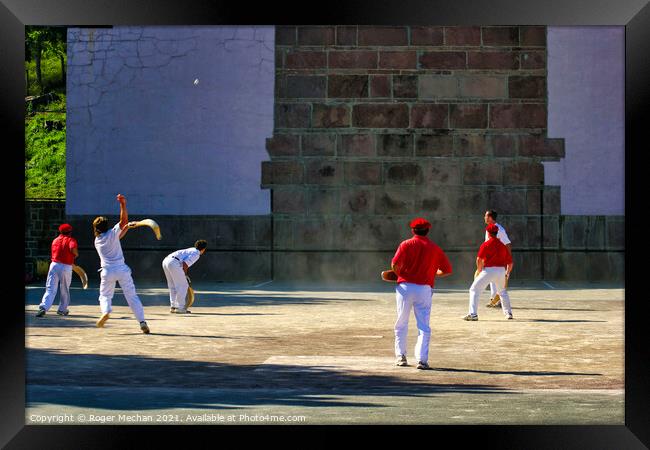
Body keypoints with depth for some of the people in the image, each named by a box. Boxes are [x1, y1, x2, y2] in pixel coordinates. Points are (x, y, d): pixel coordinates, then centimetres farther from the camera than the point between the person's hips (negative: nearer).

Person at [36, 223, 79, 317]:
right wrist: (76, 254, 1)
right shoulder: (71, 240, 1)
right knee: (64, 290, 14)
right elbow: (73, 248, -21)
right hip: (66, 267, -3)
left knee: (50, 289, -4)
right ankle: (62, 309, 24)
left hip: (54, 265, 3)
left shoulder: (55, 240, 17)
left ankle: (43, 307, -23)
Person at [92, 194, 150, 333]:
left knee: (105, 296, 15)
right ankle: (142, 321, -10)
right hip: (121, 269, -1)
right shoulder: (112, 233, 2)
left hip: (107, 271, 1)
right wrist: (123, 204, -17)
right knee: (132, 296, 2)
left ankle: (106, 311, -18)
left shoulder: (97, 241, 13)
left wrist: (127, 226, 14)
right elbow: (124, 220, -9)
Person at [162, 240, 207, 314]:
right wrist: (184, 275, 3)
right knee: (182, 286, 0)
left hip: (165, 261, 9)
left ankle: (173, 307, 18)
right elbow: (185, 264, -9)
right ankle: (180, 308, -1)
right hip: (174, 263, -9)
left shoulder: (190, 250, 28)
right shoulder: (196, 254, 1)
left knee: (173, 286, 18)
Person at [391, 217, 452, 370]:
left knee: (401, 324, 14)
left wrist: (400, 274, 7)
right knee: (423, 326, 2)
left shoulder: (406, 244, 0)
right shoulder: (435, 249, 5)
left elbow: (395, 264, -12)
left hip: (405, 287, 0)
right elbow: (447, 270, 6)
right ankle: (422, 359, -9)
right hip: (424, 288, 0)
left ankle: (401, 356, 17)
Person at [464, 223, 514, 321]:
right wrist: (507, 274, 30)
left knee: (474, 290, 2)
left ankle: (473, 314, -11)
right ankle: (508, 313, 29)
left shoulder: (486, 244, -2)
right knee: (502, 291, 30)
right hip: (501, 270, 5)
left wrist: (479, 271, 2)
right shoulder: (502, 245, 13)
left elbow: (479, 259, -13)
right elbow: (510, 262, 15)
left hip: (489, 270, -5)